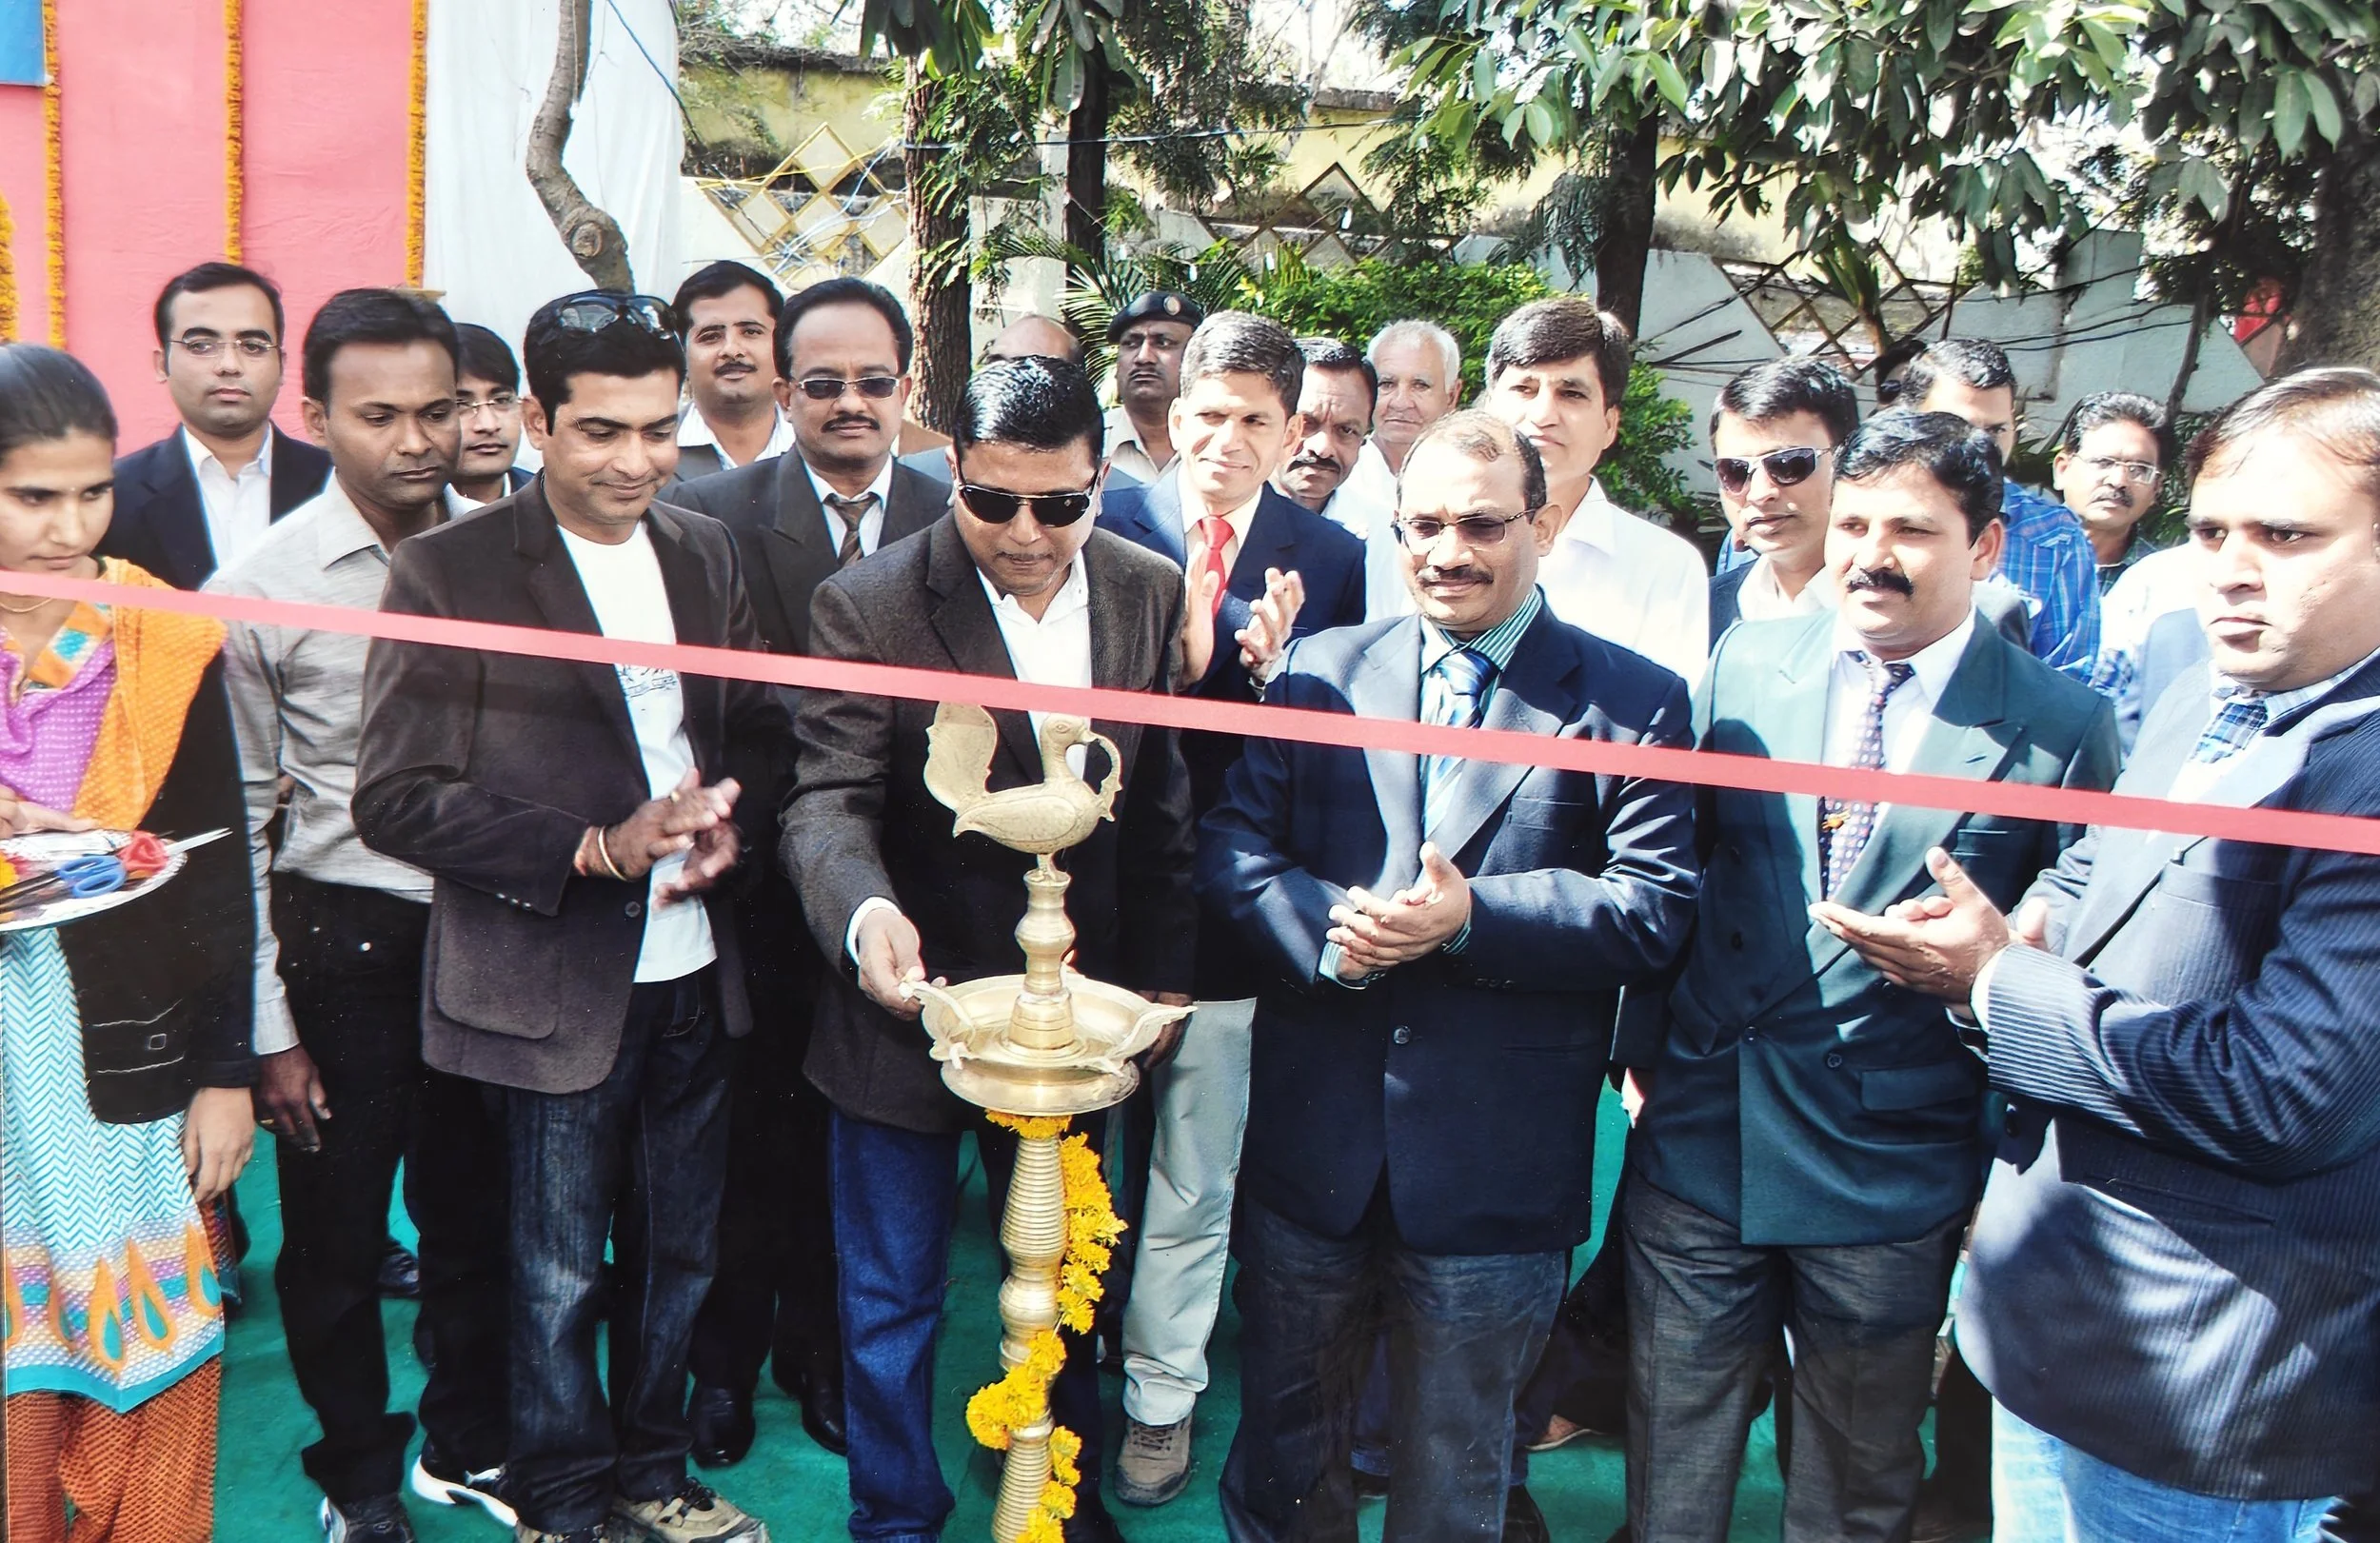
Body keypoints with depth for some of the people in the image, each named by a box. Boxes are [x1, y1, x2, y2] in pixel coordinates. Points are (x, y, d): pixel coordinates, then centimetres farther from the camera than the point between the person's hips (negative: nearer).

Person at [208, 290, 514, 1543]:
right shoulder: (261, 590, -9)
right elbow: (237, 826, -5)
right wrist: (267, 1028, -6)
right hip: (342, 937, -2)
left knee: (474, 1213, 16)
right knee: (335, 1238, 11)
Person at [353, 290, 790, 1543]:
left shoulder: (706, 553, 6)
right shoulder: (448, 572, -11)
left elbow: (757, 728, 15)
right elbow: (397, 800, -13)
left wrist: (728, 821, -7)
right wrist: (599, 847, -21)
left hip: (693, 971, 5)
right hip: (555, 985, -5)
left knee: (679, 1252, 19)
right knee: (562, 1274, 11)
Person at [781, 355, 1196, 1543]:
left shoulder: (1148, 593, -3)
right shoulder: (869, 606, -16)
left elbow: (1158, 805, 5)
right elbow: (828, 799, -22)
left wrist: (1160, 973, 6)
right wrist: (865, 910, -43)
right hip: (913, 1001, -4)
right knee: (892, 1304, 12)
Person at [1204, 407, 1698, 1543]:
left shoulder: (1630, 702, -3)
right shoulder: (1320, 668, 6)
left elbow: (1656, 908, -11)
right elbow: (1229, 846, 0)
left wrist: (1470, 917, -23)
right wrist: (1324, 926, -19)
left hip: (1492, 1176, -2)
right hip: (1309, 1148, 3)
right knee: (1282, 1446, 21)